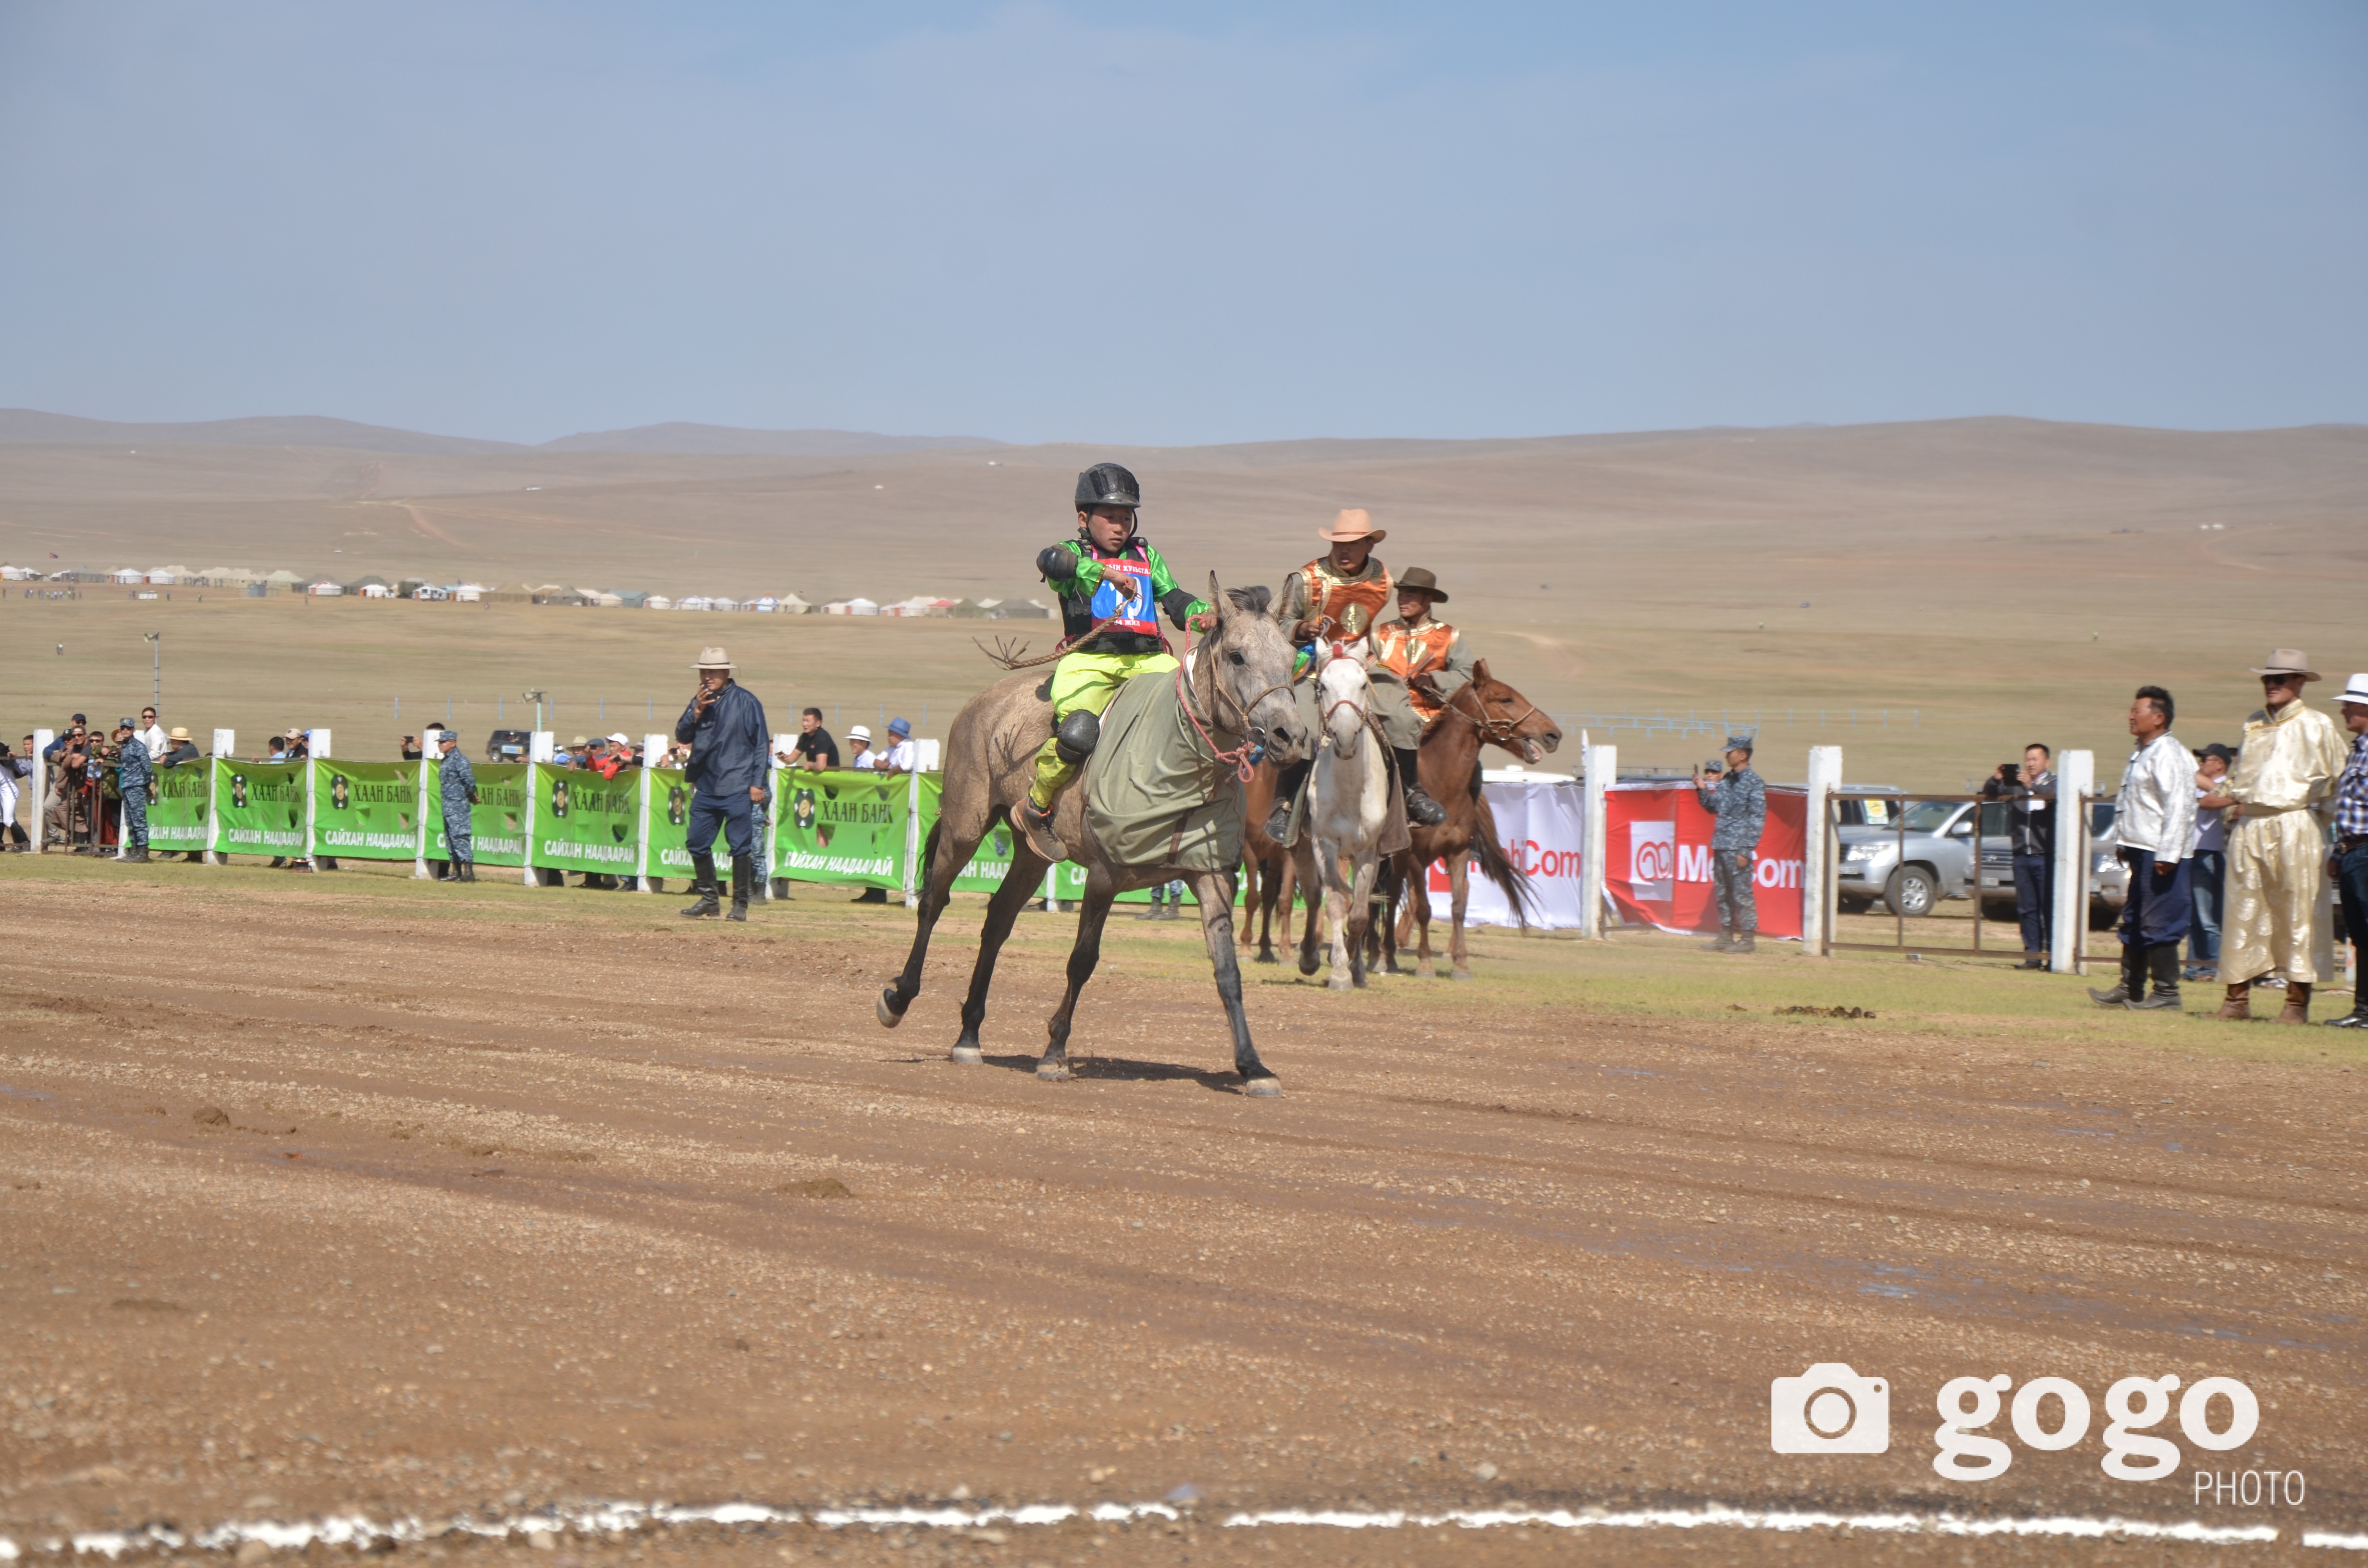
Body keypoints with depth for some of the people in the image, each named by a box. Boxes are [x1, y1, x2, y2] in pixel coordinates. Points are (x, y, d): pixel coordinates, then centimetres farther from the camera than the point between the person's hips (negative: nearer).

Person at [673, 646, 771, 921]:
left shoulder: (745, 701, -4)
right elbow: (682, 736, 10)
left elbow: (761, 743, -4)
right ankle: (708, 898, 20)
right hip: (706, 785, 6)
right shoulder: (700, 701, 12)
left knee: (741, 846, -4)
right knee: (697, 842, 6)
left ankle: (740, 904, 5)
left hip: (737, 788, -6)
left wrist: (757, 783, -9)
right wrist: (696, 711, -7)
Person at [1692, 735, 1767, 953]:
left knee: (1742, 894, -5)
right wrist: (1703, 790, 6)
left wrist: (1746, 851, -17)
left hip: (1738, 849, -8)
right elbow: (1713, 807, 24)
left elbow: (1758, 819, -12)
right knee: (1722, 894, 12)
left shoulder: (1753, 783, -9)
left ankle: (1747, 939, -1)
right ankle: (1726, 937, 18)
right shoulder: (1727, 781, 15)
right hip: (1721, 845, 8)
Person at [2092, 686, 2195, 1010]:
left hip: (2159, 854, -11)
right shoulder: (2141, 753, 17)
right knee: (2134, 922, 15)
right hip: (2141, 851, 11)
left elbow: (2178, 807, -21)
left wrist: (2167, 855, -24)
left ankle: (2166, 993, -3)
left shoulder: (2168, 755, -15)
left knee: (2158, 923, -8)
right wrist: (2125, 846, 22)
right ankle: (2130, 989, 22)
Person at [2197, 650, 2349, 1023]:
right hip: (2249, 827, 5)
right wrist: (2227, 797, 9)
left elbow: (2333, 781, 1)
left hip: (2294, 827, -5)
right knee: (2242, 911, 2)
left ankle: (2297, 1000, 0)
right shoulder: (2253, 724, 18)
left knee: (2297, 913, -4)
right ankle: (2238, 996, 6)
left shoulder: (2317, 726, 2)